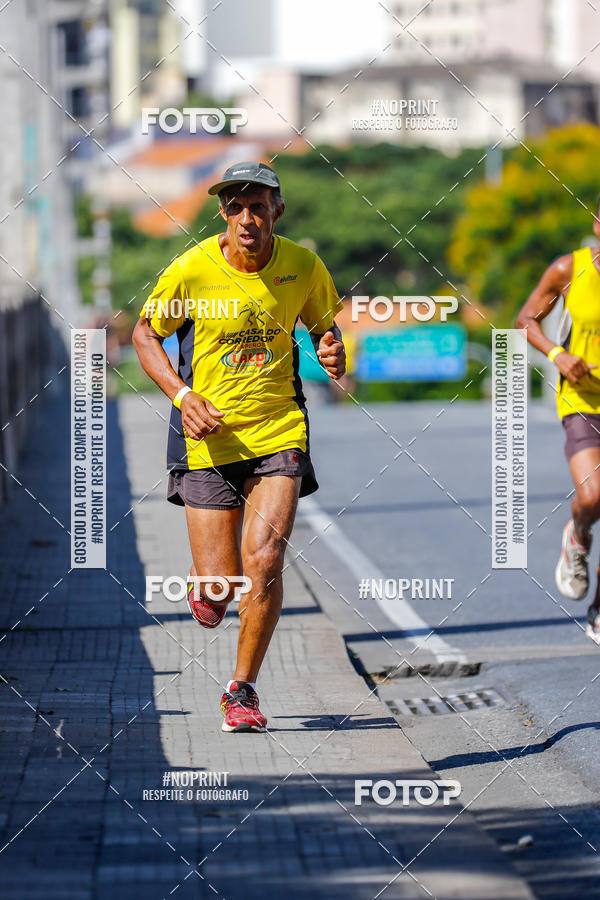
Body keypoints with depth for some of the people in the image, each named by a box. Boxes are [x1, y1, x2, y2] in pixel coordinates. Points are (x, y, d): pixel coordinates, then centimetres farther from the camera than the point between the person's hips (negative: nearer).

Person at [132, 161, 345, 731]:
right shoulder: (191, 270, -10)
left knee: (264, 562, -17)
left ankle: (242, 690, 1)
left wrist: (331, 352, -8)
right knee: (217, 588, -3)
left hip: (279, 431, 1)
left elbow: (323, 323, 16)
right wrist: (183, 396, -10)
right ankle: (204, 583, 38)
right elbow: (145, 333, 4)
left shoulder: (303, 267, -3)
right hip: (209, 436, -1)